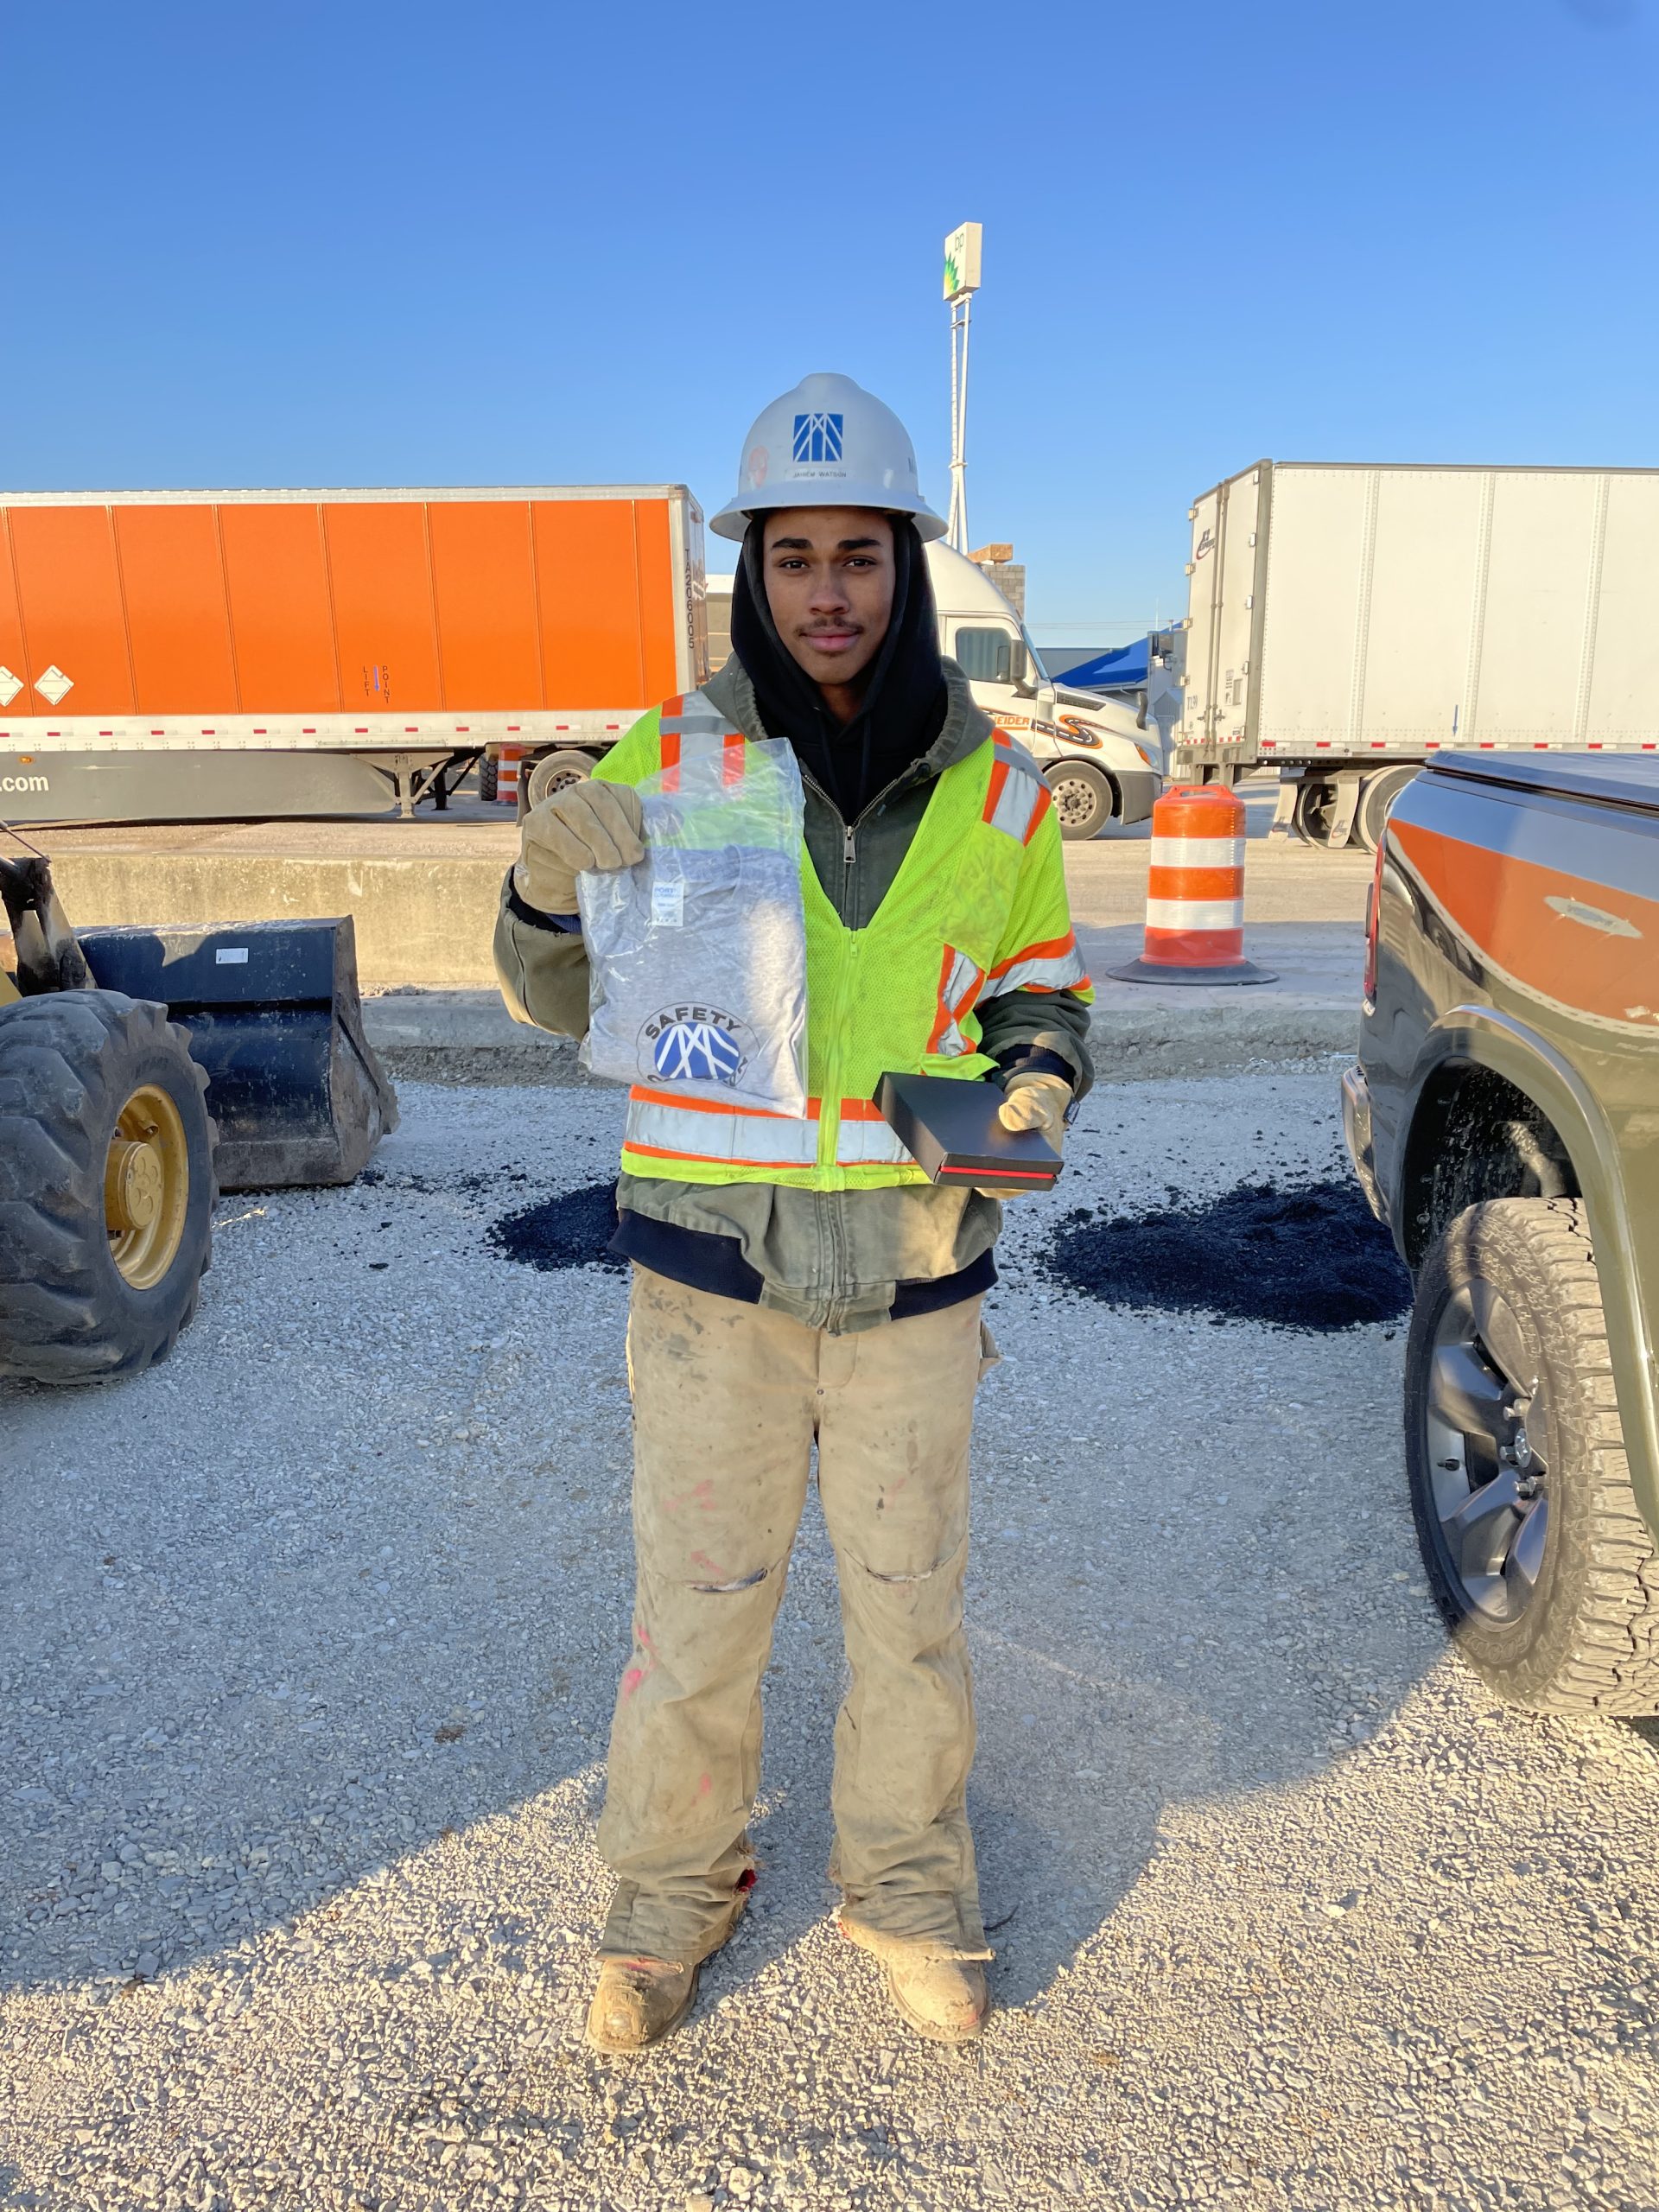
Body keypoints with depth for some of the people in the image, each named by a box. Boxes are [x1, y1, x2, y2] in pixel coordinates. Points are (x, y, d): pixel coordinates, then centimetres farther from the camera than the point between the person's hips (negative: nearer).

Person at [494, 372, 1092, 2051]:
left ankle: (906, 1880, 40)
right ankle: (672, 1885, 36)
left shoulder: (995, 790, 1)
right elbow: (566, 1001, 2)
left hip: (914, 1268, 2)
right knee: (697, 1599, 10)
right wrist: (547, 880, -19)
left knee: (908, 1597, 15)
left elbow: (1039, 992, 13)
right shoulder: (670, 759, -3)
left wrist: (1037, 1086, -9)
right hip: (713, 1259, -1)